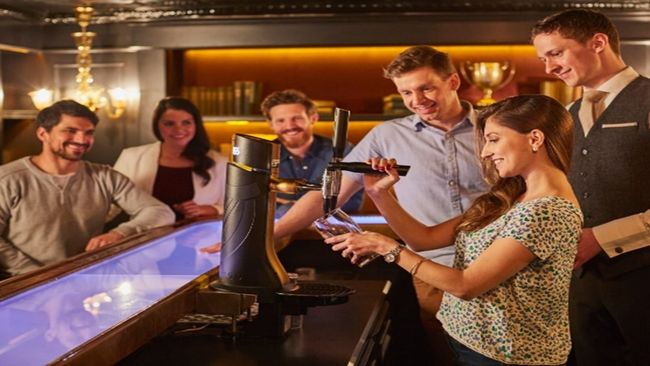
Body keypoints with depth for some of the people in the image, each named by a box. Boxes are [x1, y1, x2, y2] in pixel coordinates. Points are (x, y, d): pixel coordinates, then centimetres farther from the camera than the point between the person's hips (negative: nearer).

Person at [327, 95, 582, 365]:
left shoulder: (550, 212, -22)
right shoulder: (510, 198, 6)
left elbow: (466, 285, -22)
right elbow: (426, 238, 5)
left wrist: (386, 247, -18)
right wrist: (379, 193, -5)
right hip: (467, 339, 7)